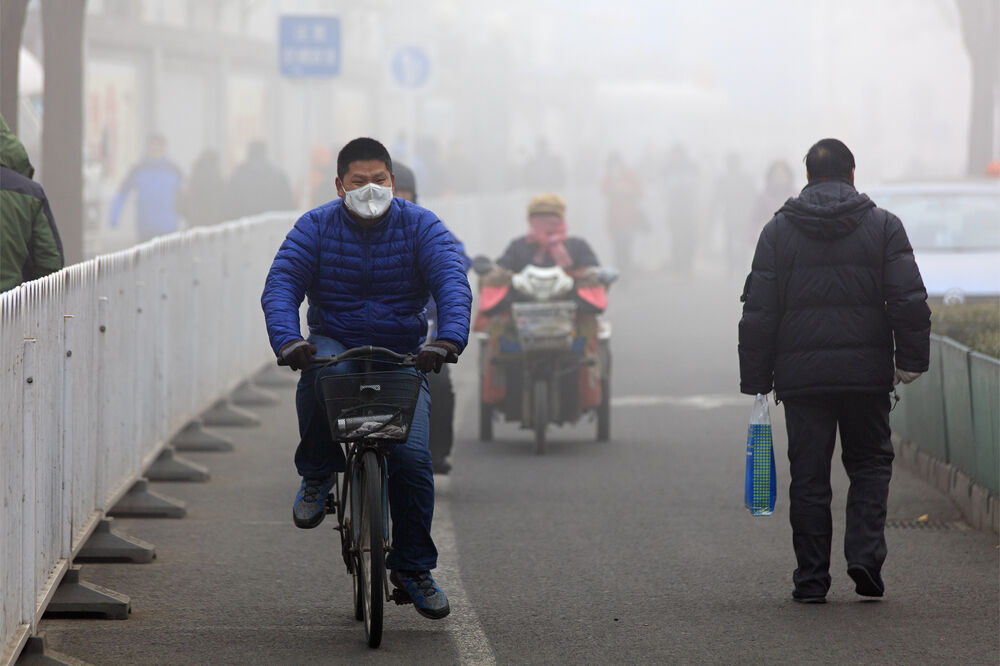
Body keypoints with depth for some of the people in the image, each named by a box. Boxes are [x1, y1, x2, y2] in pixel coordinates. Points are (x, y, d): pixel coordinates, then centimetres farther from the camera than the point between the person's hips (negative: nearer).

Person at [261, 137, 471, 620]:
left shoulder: (420, 227, -3)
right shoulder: (316, 227, -2)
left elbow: (453, 283, -16)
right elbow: (280, 285, -14)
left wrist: (448, 340, -37)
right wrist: (287, 340, -35)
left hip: (403, 357, 0)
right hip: (335, 344, 0)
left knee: (412, 455, -18)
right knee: (317, 376, -38)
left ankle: (413, 566, 2)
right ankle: (317, 475, -11)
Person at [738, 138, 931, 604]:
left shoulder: (778, 231, 4)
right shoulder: (883, 226, 2)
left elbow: (758, 314, 2)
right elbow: (909, 300, -5)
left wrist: (755, 381, 6)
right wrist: (911, 358, 2)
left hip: (801, 374, 0)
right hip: (867, 373, 0)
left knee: (808, 477, 5)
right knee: (870, 462, 15)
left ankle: (811, 579, 4)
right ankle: (865, 555, -2)